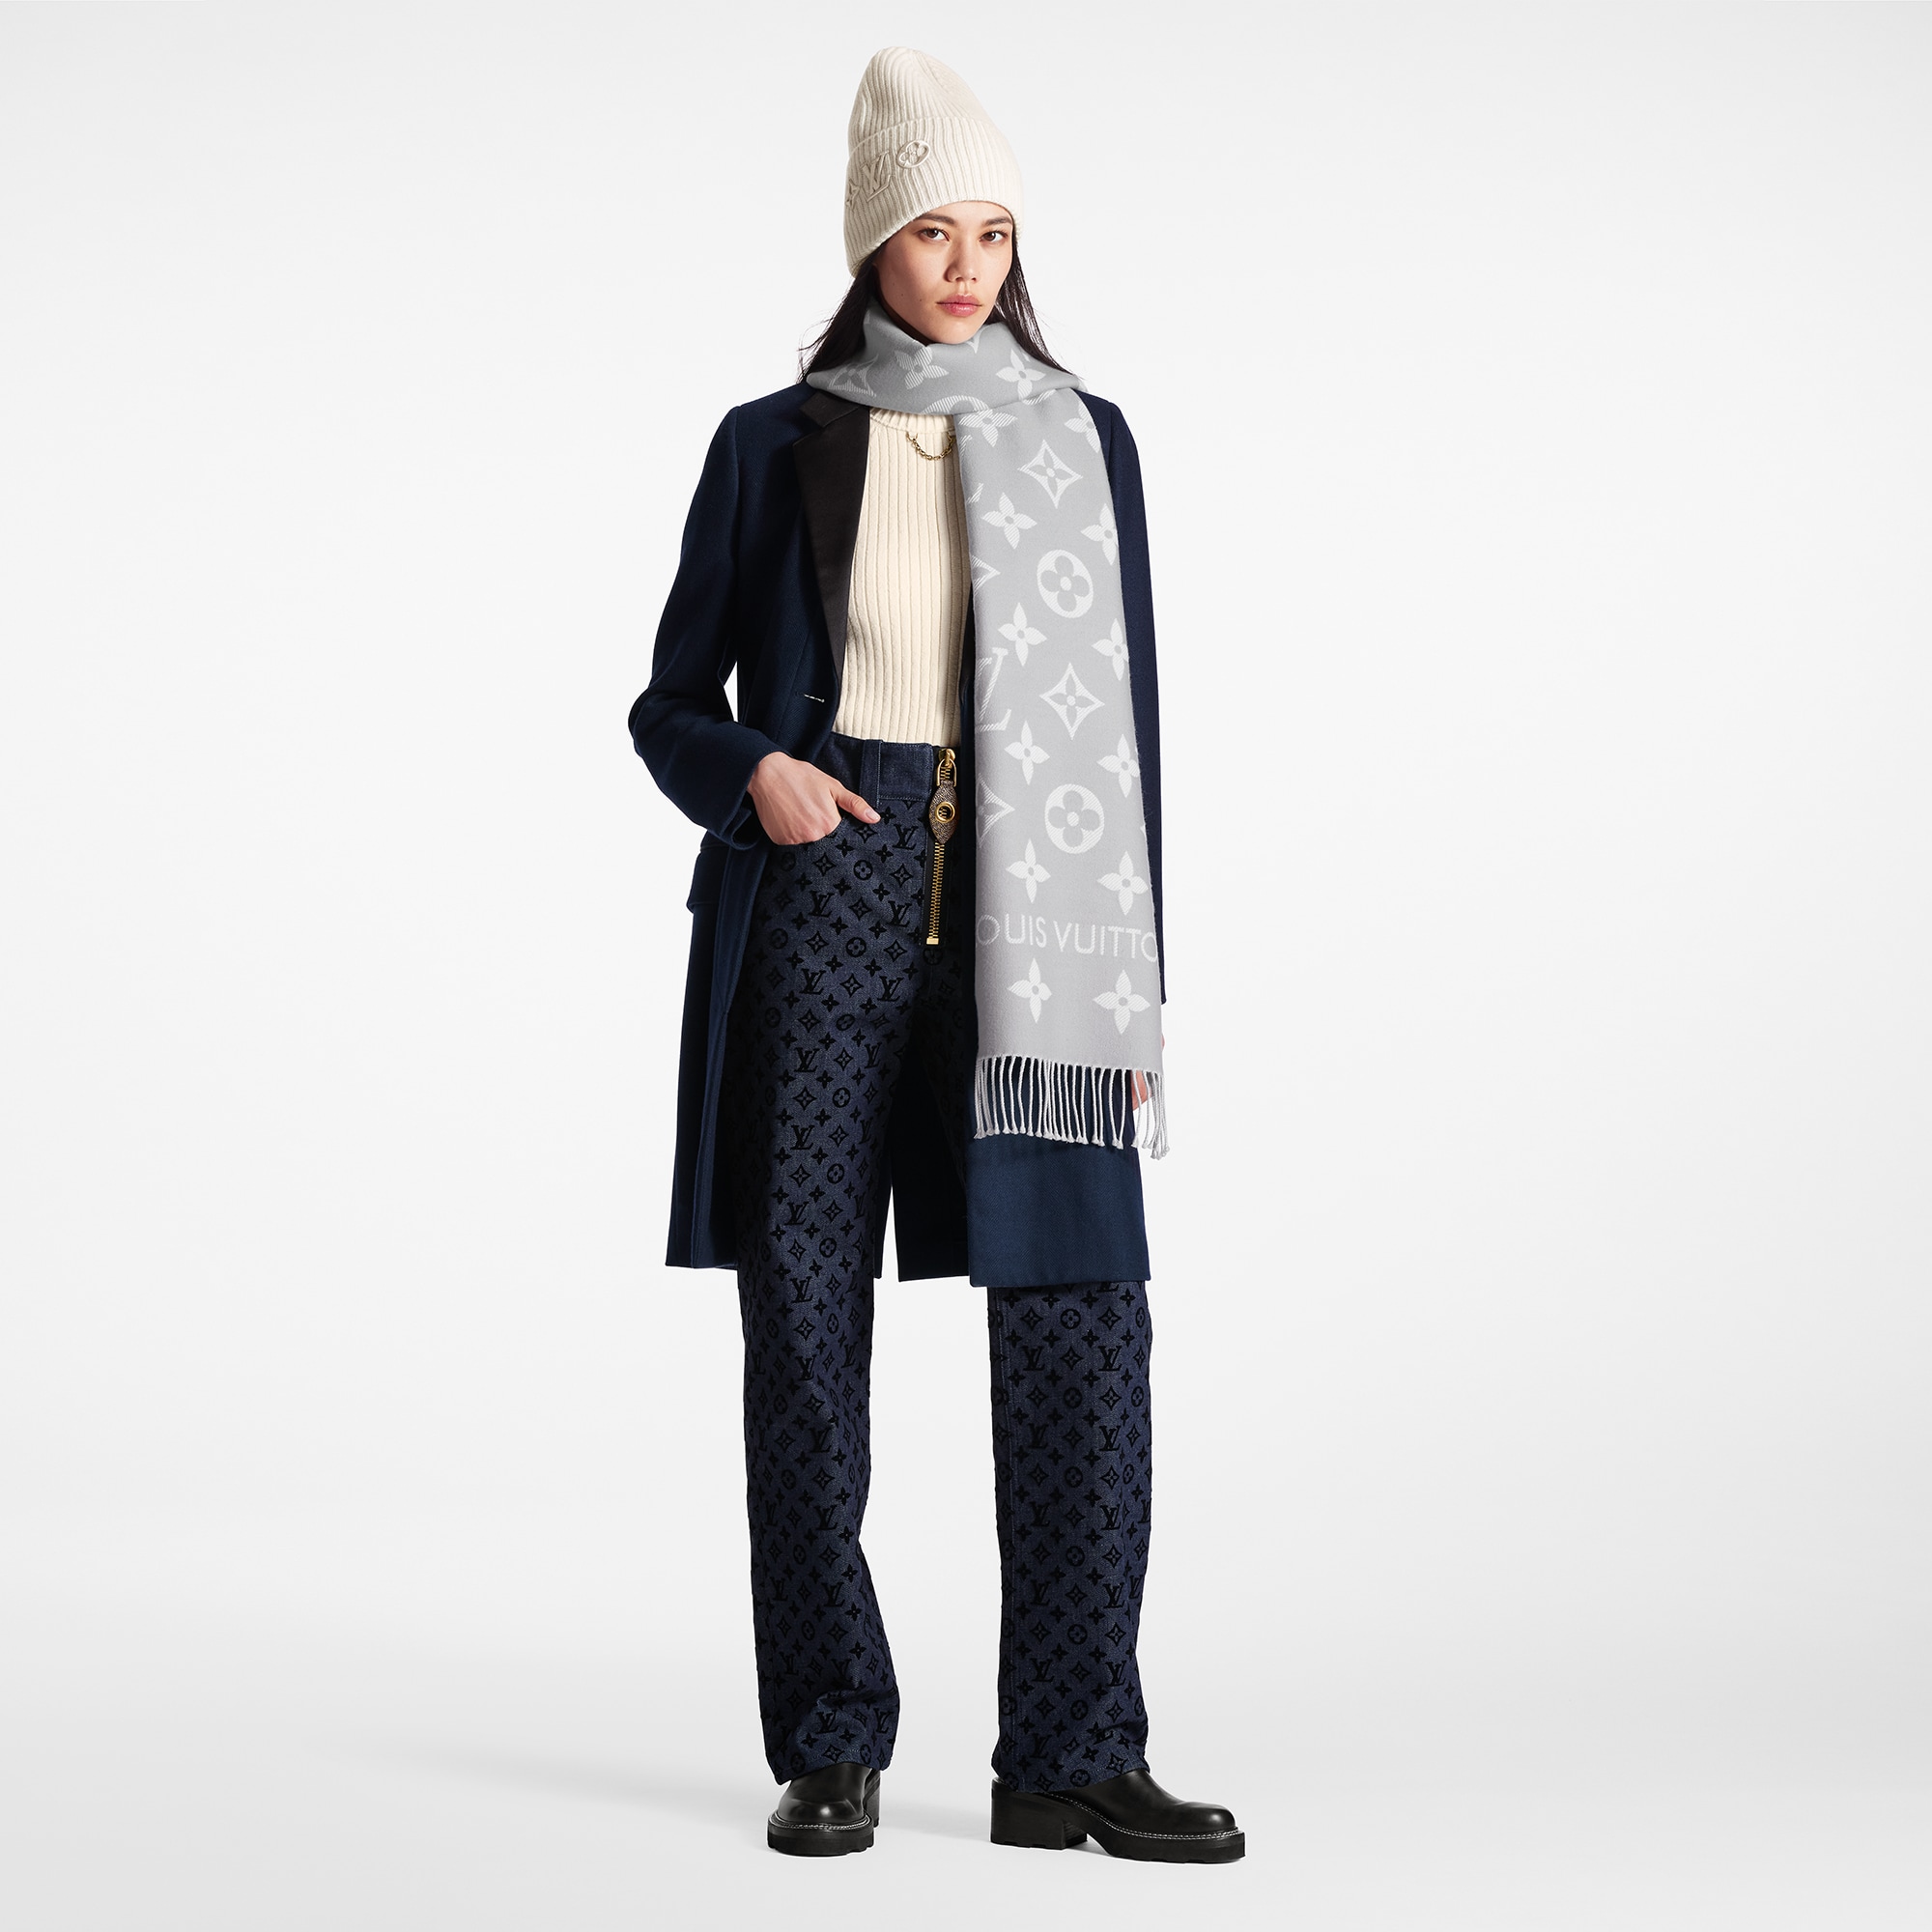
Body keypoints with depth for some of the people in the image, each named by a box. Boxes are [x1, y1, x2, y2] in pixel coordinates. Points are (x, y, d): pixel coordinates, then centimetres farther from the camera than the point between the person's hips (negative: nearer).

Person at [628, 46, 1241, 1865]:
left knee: (1081, 1309, -8)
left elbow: (1125, 718, 9)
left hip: (1025, 908, 1)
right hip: (820, 900, -1)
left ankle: (1070, 1754, 1)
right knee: (806, 1322, 0)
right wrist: (754, 774, -13)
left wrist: (1133, 979, 2)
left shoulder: (1082, 442, 10)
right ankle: (831, 1749, 12)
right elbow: (671, 702, 10)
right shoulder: (773, 445, 7)